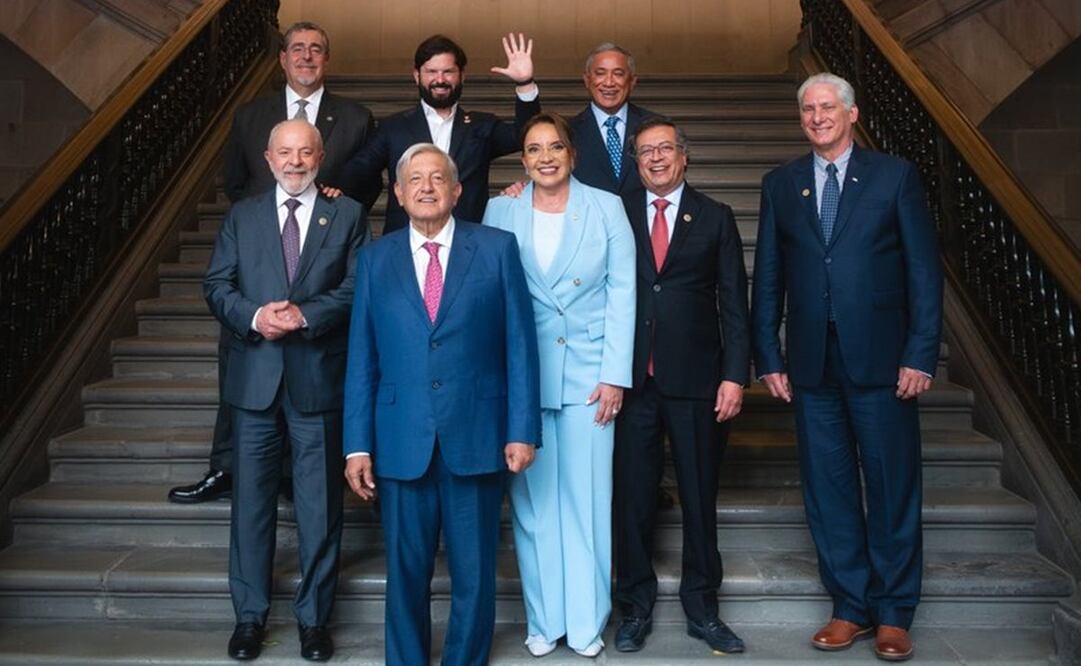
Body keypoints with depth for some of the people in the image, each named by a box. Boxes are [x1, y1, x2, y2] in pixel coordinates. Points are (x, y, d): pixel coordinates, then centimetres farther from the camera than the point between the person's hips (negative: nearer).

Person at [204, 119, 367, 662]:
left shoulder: (347, 215, 6)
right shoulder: (241, 216, 12)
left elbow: (356, 288, -4)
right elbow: (217, 285, 4)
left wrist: (305, 315, -18)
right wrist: (254, 316, -14)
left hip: (319, 377, -2)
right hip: (255, 377, 2)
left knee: (319, 504, 6)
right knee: (251, 499, 10)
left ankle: (314, 617, 22)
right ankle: (249, 615, 25)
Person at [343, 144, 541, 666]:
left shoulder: (497, 248, 3)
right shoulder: (375, 259, 8)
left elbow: (520, 344, 0)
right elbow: (361, 359, 5)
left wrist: (522, 430, -5)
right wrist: (357, 445, 1)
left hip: (476, 437, -1)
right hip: (402, 442, 1)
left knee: (474, 572, 10)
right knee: (406, 570, 12)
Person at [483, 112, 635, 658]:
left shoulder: (606, 208, 3)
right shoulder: (500, 211, 5)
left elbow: (622, 293, 1)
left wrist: (615, 374, -5)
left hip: (588, 373, -1)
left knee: (587, 496, 4)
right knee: (533, 500, 7)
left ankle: (587, 621, 19)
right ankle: (543, 620, 22)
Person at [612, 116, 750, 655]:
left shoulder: (715, 217, 8)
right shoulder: (618, 213, 8)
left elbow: (733, 303, 5)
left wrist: (734, 375, -3)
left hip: (696, 379, 0)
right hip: (632, 379, 0)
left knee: (699, 497, 8)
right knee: (633, 497, 7)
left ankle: (701, 608, 25)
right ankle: (636, 607, 23)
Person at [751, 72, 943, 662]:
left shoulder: (895, 176, 4)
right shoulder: (780, 184, 11)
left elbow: (924, 270, 0)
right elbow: (767, 278, 8)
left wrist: (920, 354, -7)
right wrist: (768, 357, 3)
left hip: (880, 360, -2)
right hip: (812, 364, 2)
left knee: (893, 487, 6)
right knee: (828, 489, 8)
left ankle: (893, 613, 21)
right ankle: (850, 606, 23)